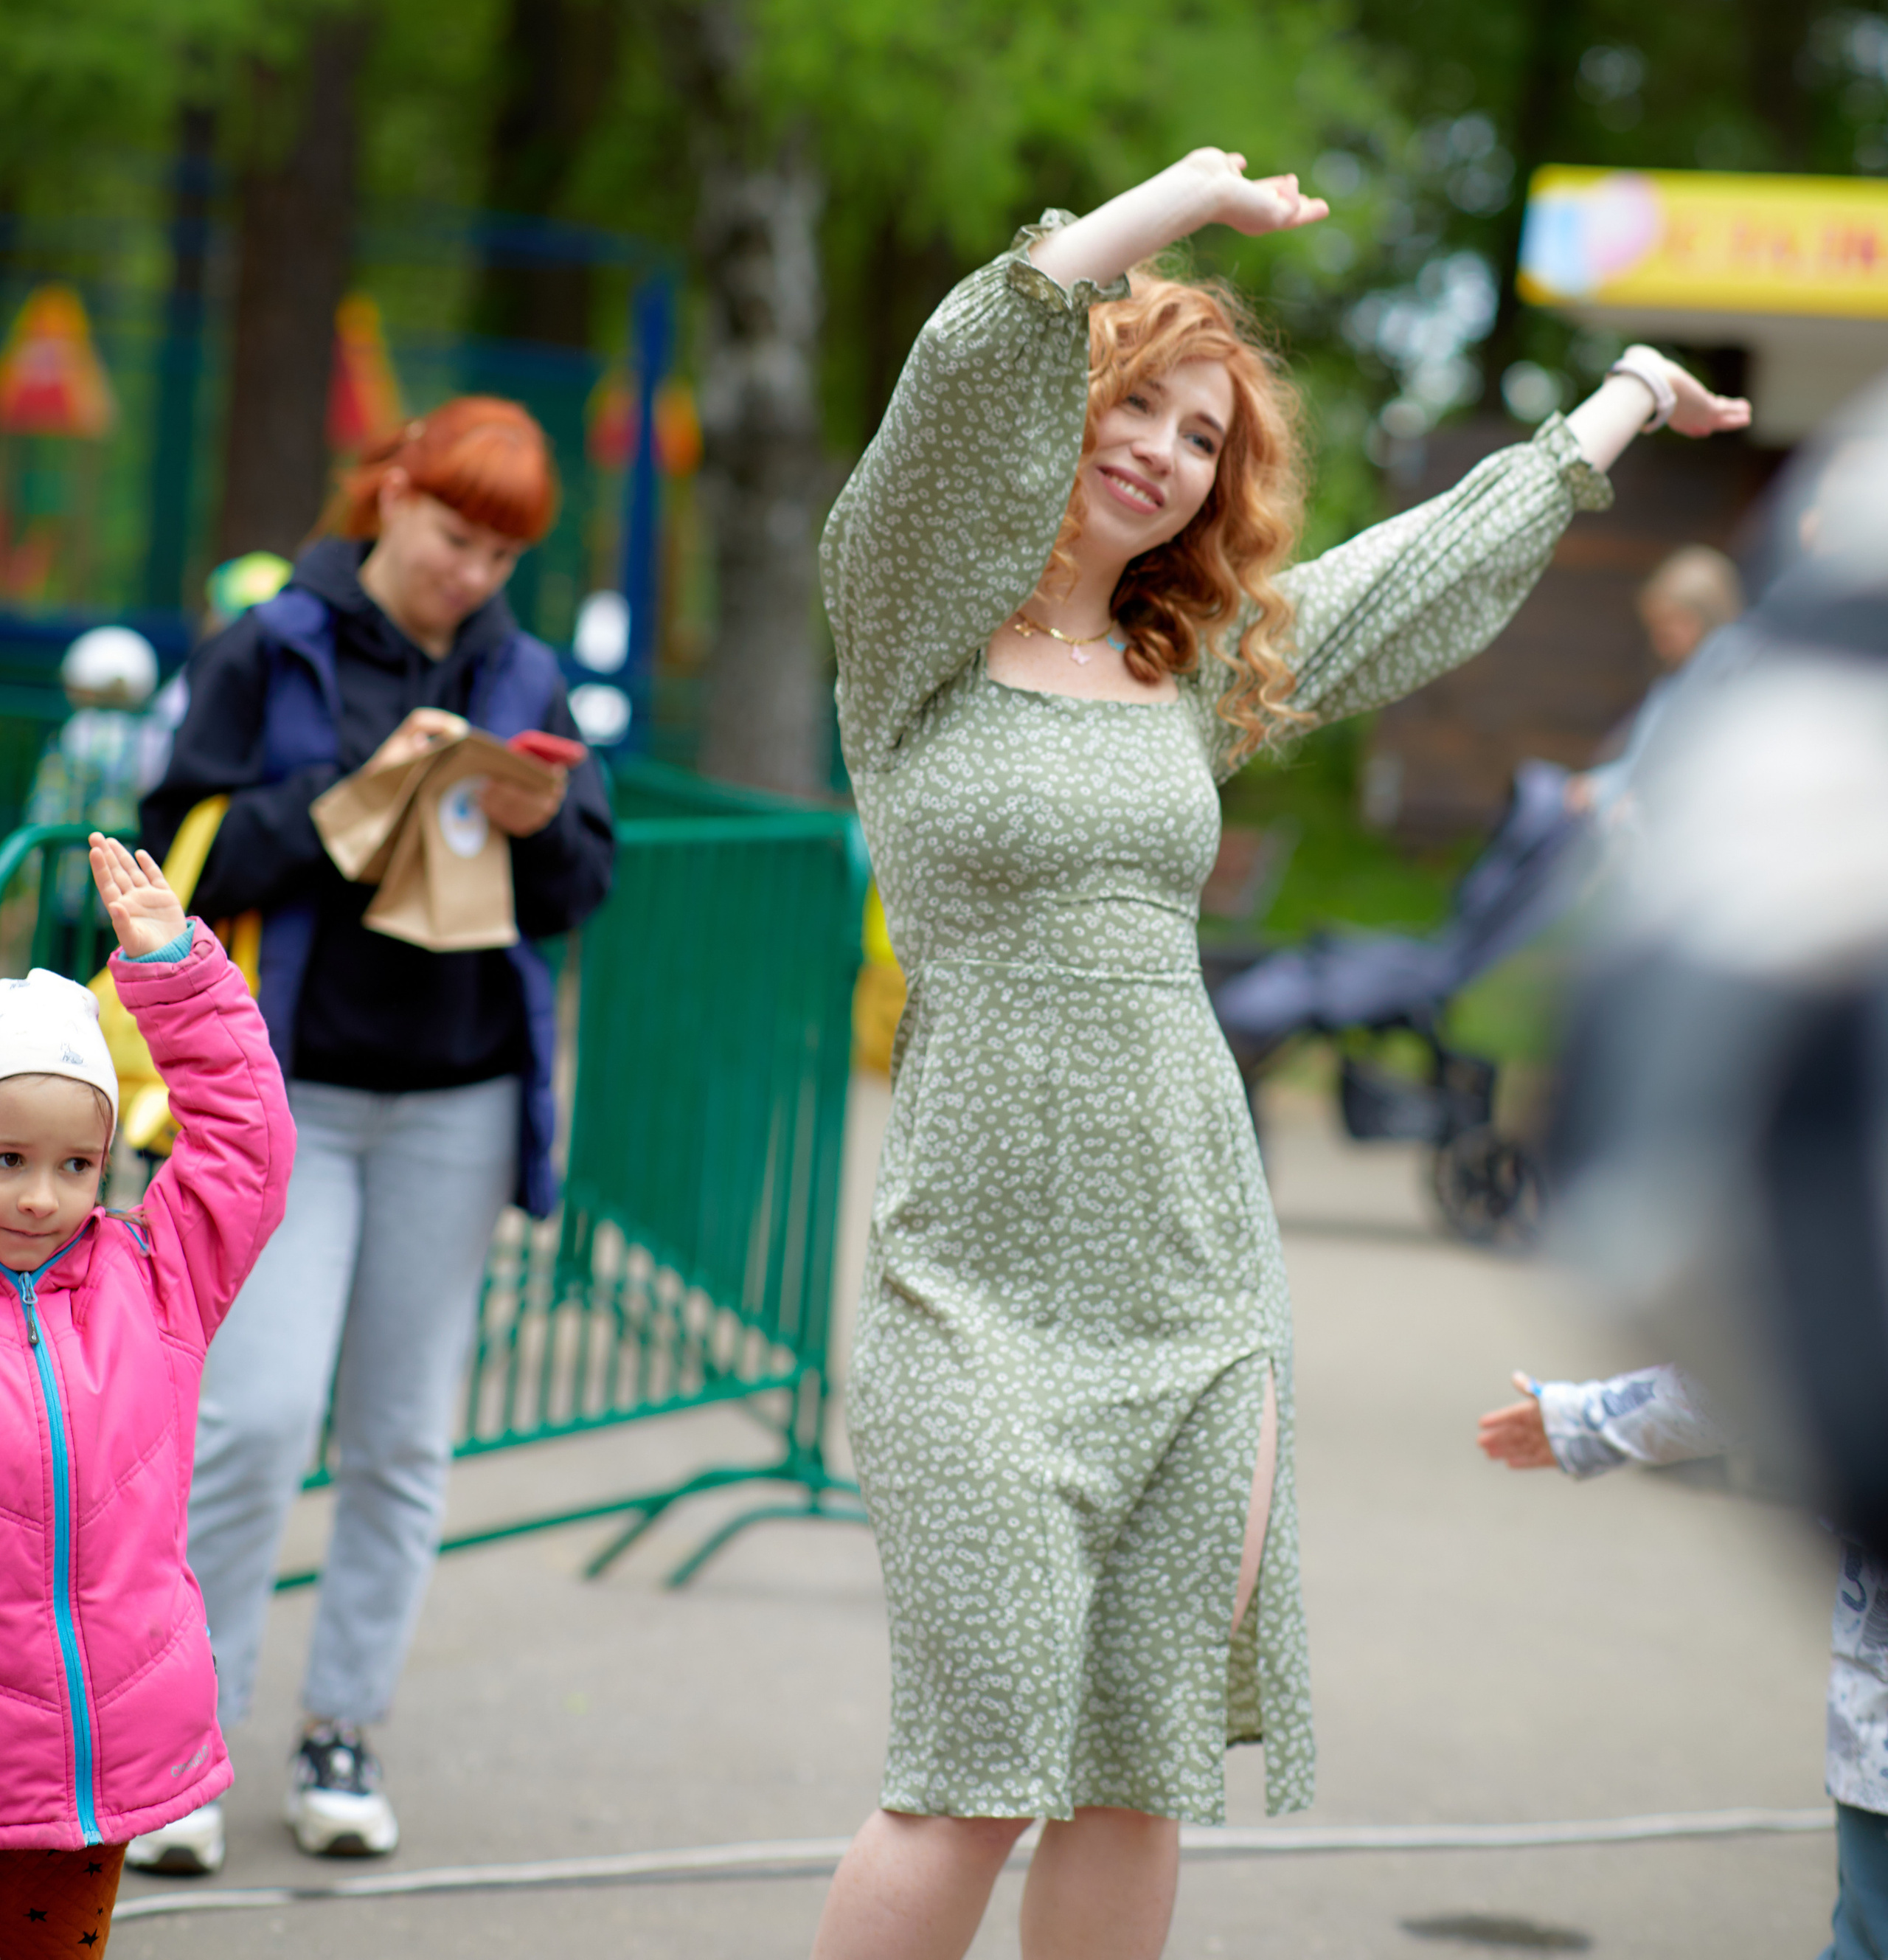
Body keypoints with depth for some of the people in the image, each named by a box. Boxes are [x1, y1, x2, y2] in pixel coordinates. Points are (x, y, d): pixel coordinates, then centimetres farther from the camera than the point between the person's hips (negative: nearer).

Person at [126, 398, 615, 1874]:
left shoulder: (523, 674, 8)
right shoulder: (269, 655, -1)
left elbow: (585, 889, 10)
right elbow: (189, 853, -7)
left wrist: (540, 828, -11)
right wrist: (354, 791, -17)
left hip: (459, 1099, 3)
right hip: (292, 1085, -3)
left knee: (405, 1432, 6)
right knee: (258, 1415, -12)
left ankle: (345, 1733, 16)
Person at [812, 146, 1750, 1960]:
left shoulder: (1200, 671, 14)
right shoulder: (919, 636, -1)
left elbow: (1436, 569, 29)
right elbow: (969, 364, -17)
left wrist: (1613, 410, 39)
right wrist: (1186, 199, -13)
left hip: (1200, 1281, 5)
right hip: (987, 1285, -5)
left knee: (1148, 1779, 6)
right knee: (977, 1774, -9)